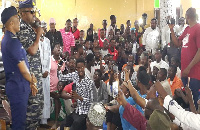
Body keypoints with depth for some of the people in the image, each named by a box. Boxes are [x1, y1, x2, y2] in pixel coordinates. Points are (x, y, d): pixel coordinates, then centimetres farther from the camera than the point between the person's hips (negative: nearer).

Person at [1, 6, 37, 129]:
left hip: (14, 85, 10)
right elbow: (23, 70, -18)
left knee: (18, 119, 20)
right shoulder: (13, 42, -21)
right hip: (18, 87, -10)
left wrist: (31, 82, 12)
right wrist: (32, 81, 2)